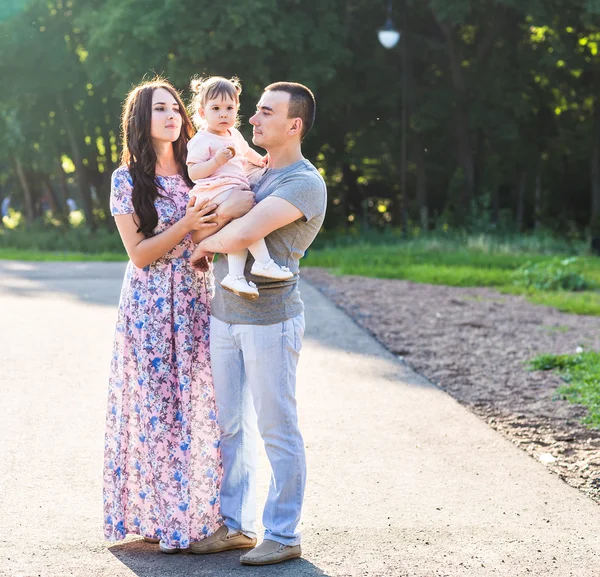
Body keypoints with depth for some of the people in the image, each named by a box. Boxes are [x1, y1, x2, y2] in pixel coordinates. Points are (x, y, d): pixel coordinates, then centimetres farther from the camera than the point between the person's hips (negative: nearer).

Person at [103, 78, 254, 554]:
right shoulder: (127, 179, -2)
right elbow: (139, 253, -7)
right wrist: (186, 225, -18)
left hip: (197, 301, 4)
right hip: (150, 305, -3)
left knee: (198, 404, 4)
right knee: (155, 405, -1)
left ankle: (198, 512, 14)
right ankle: (158, 516, 9)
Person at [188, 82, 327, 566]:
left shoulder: (305, 183, -12)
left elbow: (245, 233, -22)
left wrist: (206, 244, -5)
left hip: (270, 320, -8)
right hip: (224, 313, 8)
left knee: (277, 431, -1)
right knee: (231, 426, 12)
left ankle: (283, 536, 6)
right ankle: (236, 525, 22)